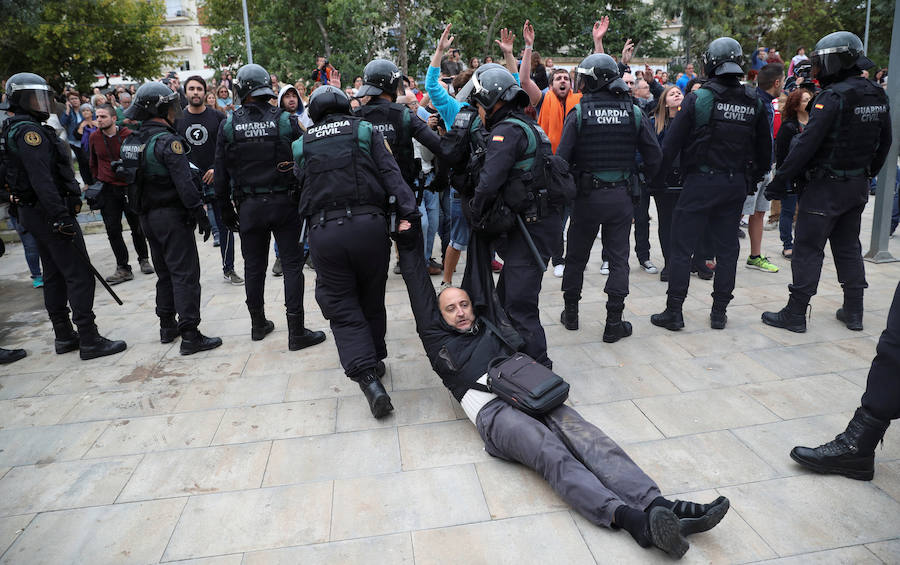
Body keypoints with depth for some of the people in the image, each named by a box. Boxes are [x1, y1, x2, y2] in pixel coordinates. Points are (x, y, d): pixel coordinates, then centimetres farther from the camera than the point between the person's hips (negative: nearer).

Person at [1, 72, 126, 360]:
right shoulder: (28, 130, -15)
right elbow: (42, 180, -24)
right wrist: (61, 217, -26)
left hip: (32, 211, 11)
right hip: (49, 213, -11)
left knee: (54, 275, 15)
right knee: (79, 275, -8)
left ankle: (64, 336, 23)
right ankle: (89, 340, -7)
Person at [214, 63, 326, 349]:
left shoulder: (228, 125, -2)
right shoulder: (285, 120, -6)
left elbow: (221, 173, 1)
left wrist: (226, 209, 12)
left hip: (249, 207, 2)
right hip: (284, 202, -2)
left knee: (254, 265, 14)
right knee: (292, 264, 2)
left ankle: (258, 324, 28)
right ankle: (296, 331, 2)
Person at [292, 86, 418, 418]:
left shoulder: (302, 145, 15)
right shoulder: (365, 130, 9)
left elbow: (303, 189, 13)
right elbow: (391, 175, -2)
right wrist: (409, 214, -8)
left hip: (323, 232, 0)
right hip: (369, 225, 0)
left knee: (343, 312, 4)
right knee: (372, 303, 17)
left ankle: (368, 378, -10)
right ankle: (376, 362, 33)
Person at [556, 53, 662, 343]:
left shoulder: (578, 114, -8)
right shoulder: (634, 112, -2)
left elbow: (562, 157, -12)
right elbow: (654, 155, 0)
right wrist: (640, 181, 15)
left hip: (587, 196, -1)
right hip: (622, 197, 1)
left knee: (576, 256, 15)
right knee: (618, 259, 7)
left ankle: (570, 313, 26)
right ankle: (614, 323, 8)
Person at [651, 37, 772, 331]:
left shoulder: (698, 98, -10)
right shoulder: (754, 102, 5)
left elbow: (671, 144, -11)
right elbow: (764, 149, 12)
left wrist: (658, 179, -3)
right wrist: (752, 180, 23)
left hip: (701, 183, -5)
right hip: (736, 185, 5)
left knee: (682, 247, 1)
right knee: (727, 248, 12)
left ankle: (673, 312, 4)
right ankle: (719, 312, 19)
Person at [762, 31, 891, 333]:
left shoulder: (833, 96, -18)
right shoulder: (878, 96, 9)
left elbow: (807, 144, -23)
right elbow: (884, 143, 16)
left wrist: (779, 181, -21)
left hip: (826, 186, -8)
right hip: (858, 186, 8)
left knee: (808, 249, -1)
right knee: (848, 246, 17)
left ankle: (795, 314, 4)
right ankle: (853, 311, 24)